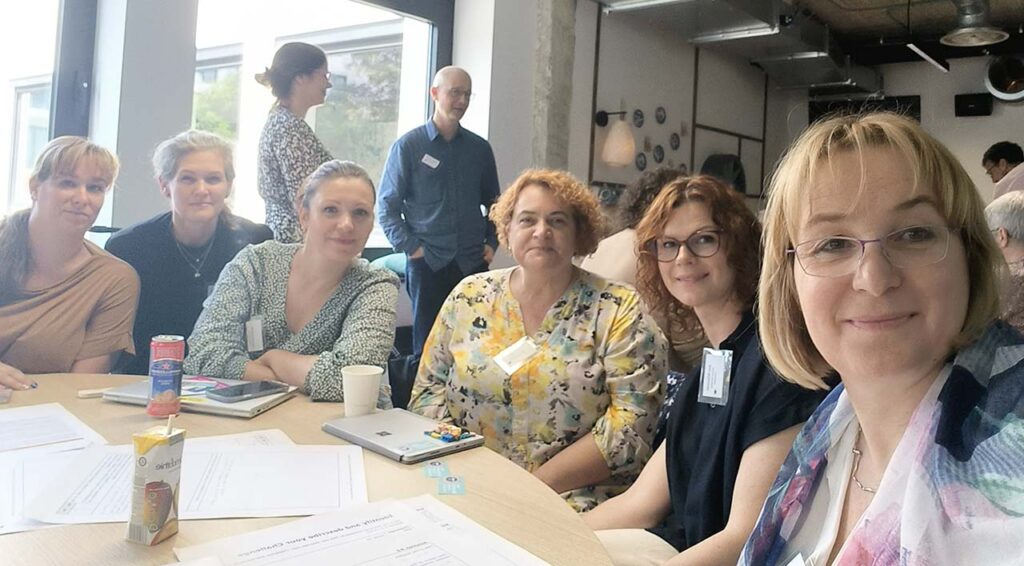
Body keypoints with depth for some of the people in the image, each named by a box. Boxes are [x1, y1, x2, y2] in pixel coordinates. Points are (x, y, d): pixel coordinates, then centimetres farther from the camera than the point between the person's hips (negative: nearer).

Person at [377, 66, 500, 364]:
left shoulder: (480, 148, 11)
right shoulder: (408, 146, 1)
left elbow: (493, 202, 19)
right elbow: (387, 206, 1)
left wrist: (492, 243, 7)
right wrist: (410, 247, -7)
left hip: (474, 263, 3)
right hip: (427, 263, -2)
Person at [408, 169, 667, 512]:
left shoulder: (619, 311, -1)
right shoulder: (470, 297, 9)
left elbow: (631, 422, -8)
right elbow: (429, 388, 11)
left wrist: (538, 484, -14)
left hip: (573, 497, -3)